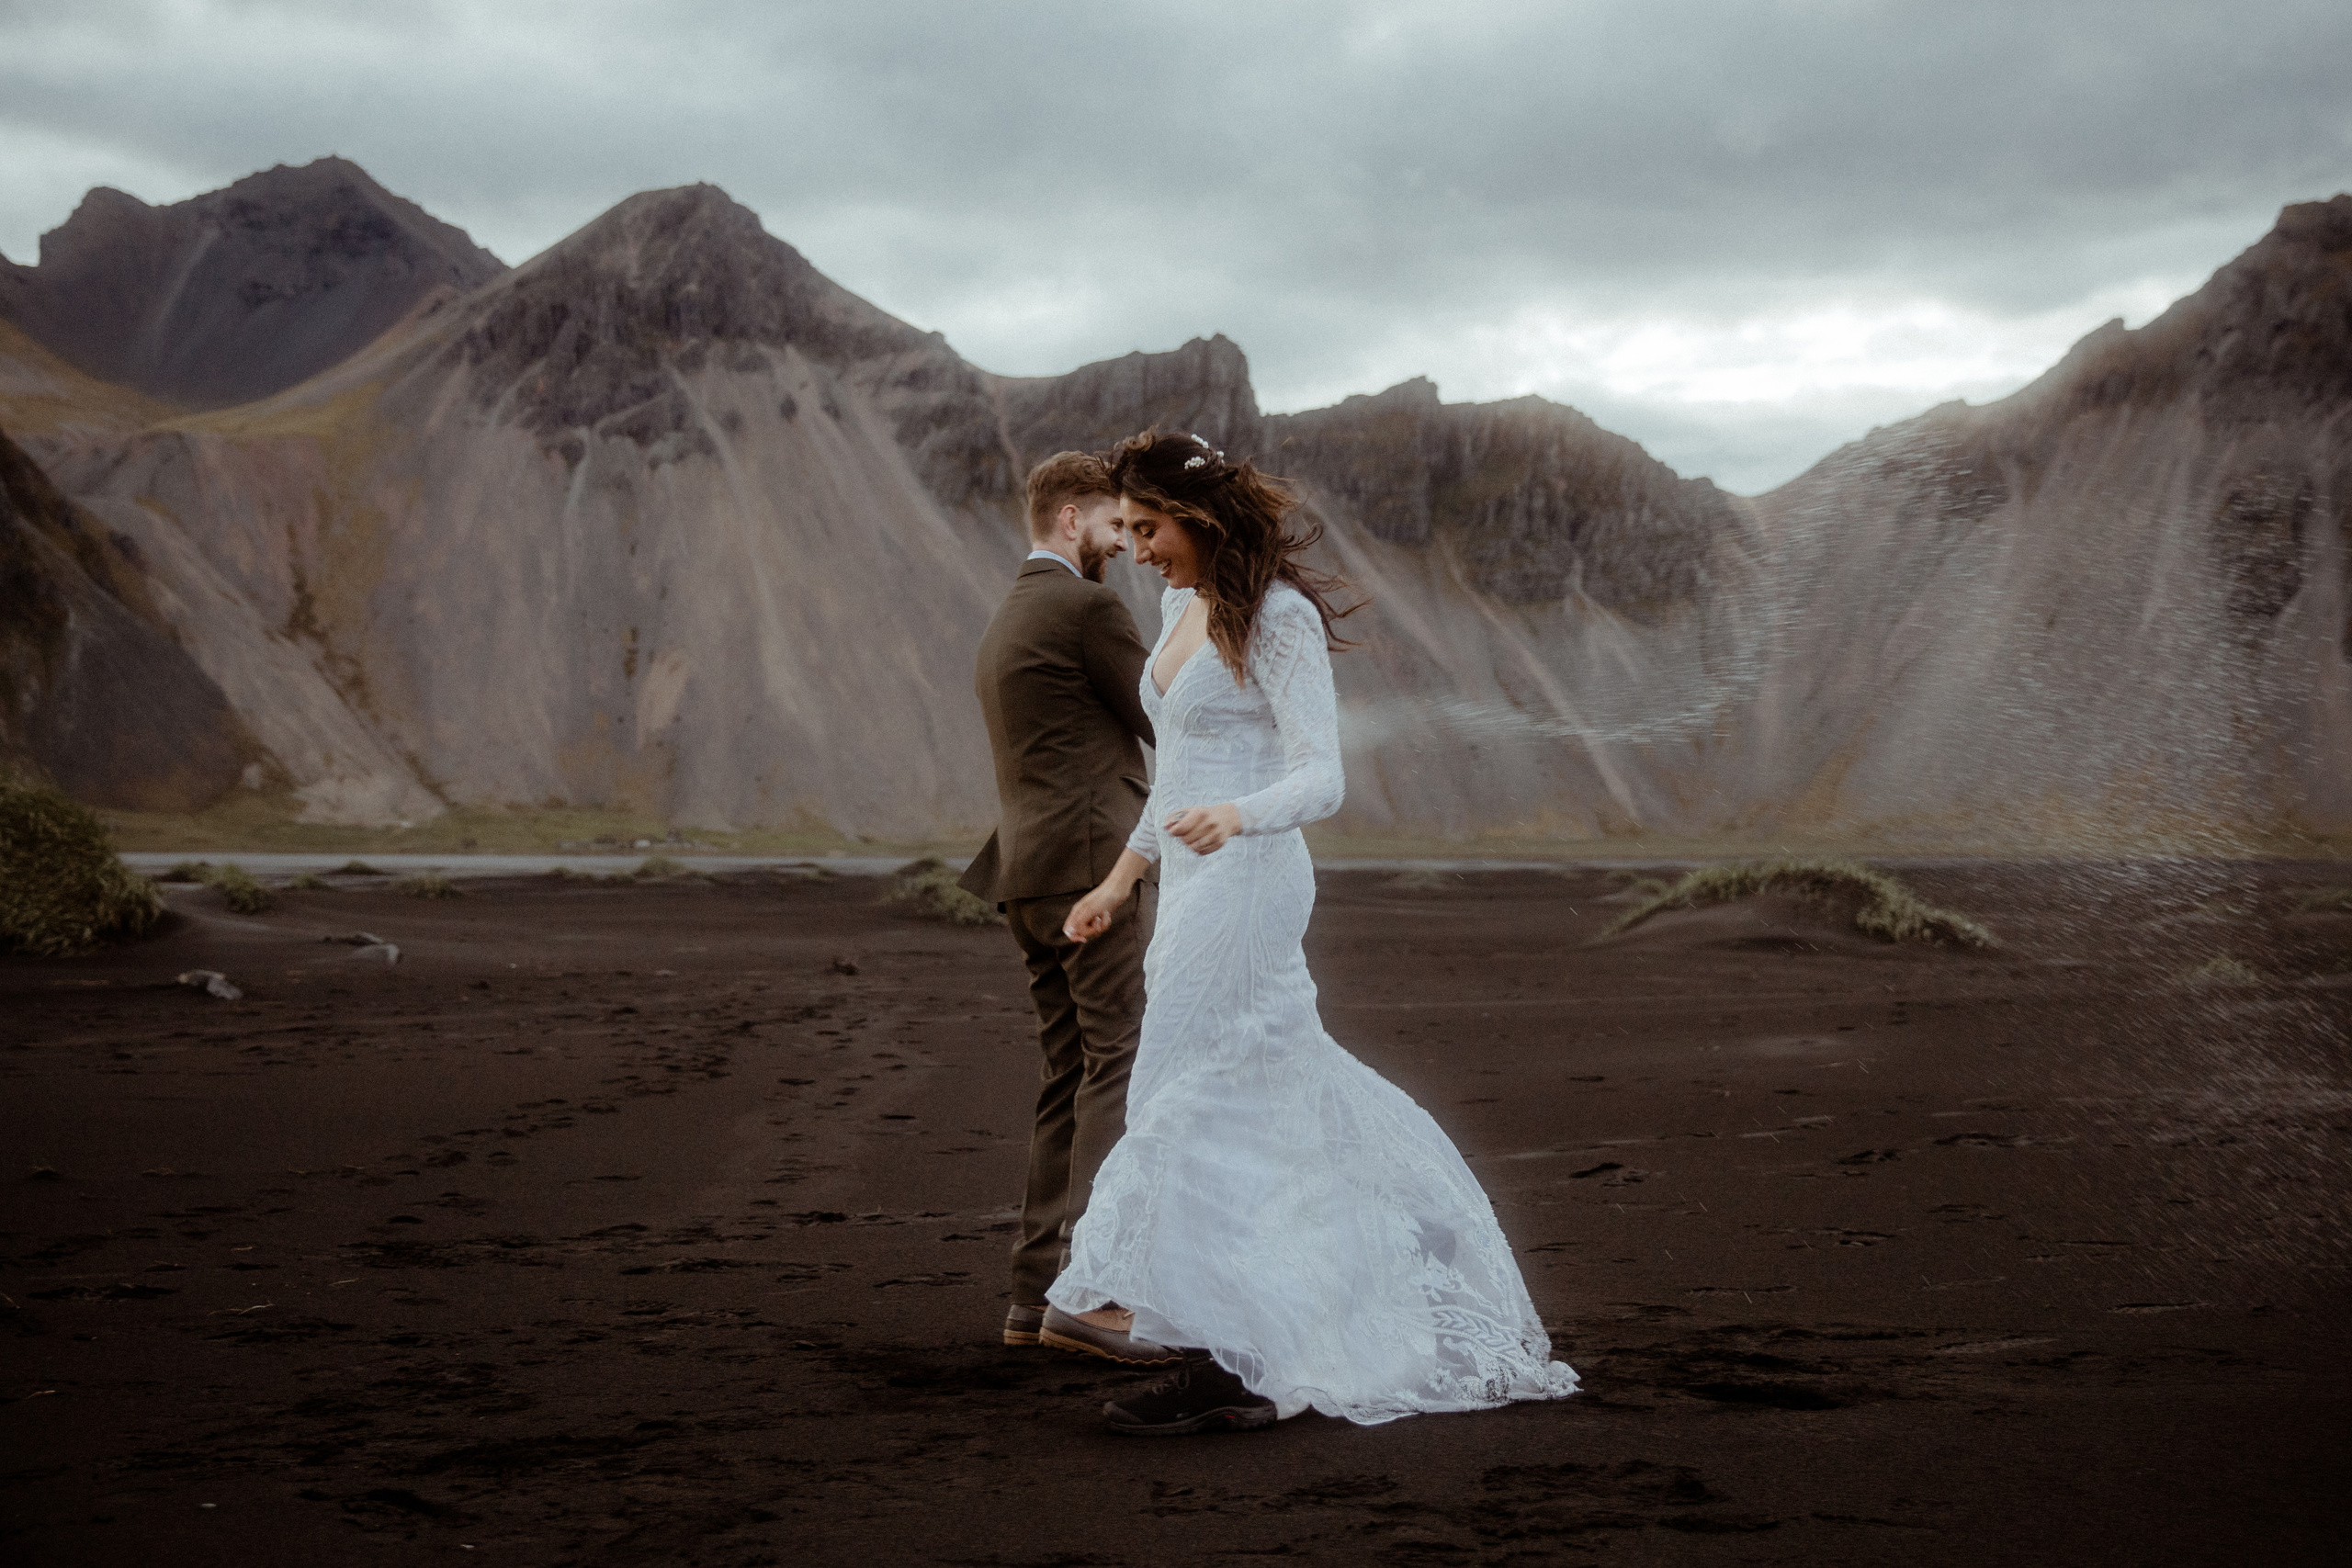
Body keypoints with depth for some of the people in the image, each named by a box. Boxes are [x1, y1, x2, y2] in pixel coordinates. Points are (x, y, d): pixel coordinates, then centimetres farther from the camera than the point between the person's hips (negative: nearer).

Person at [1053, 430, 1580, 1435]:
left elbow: (1321, 778, -20)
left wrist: (1233, 817, -38)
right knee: (1283, 1095, 13)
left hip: (1247, 882, -9)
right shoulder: (1182, 606, 13)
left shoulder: (1277, 618, -13)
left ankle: (1222, 1367, -3)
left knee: (1192, 1102, -8)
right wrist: (1122, 879, 23)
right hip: (1194, 886, 9)